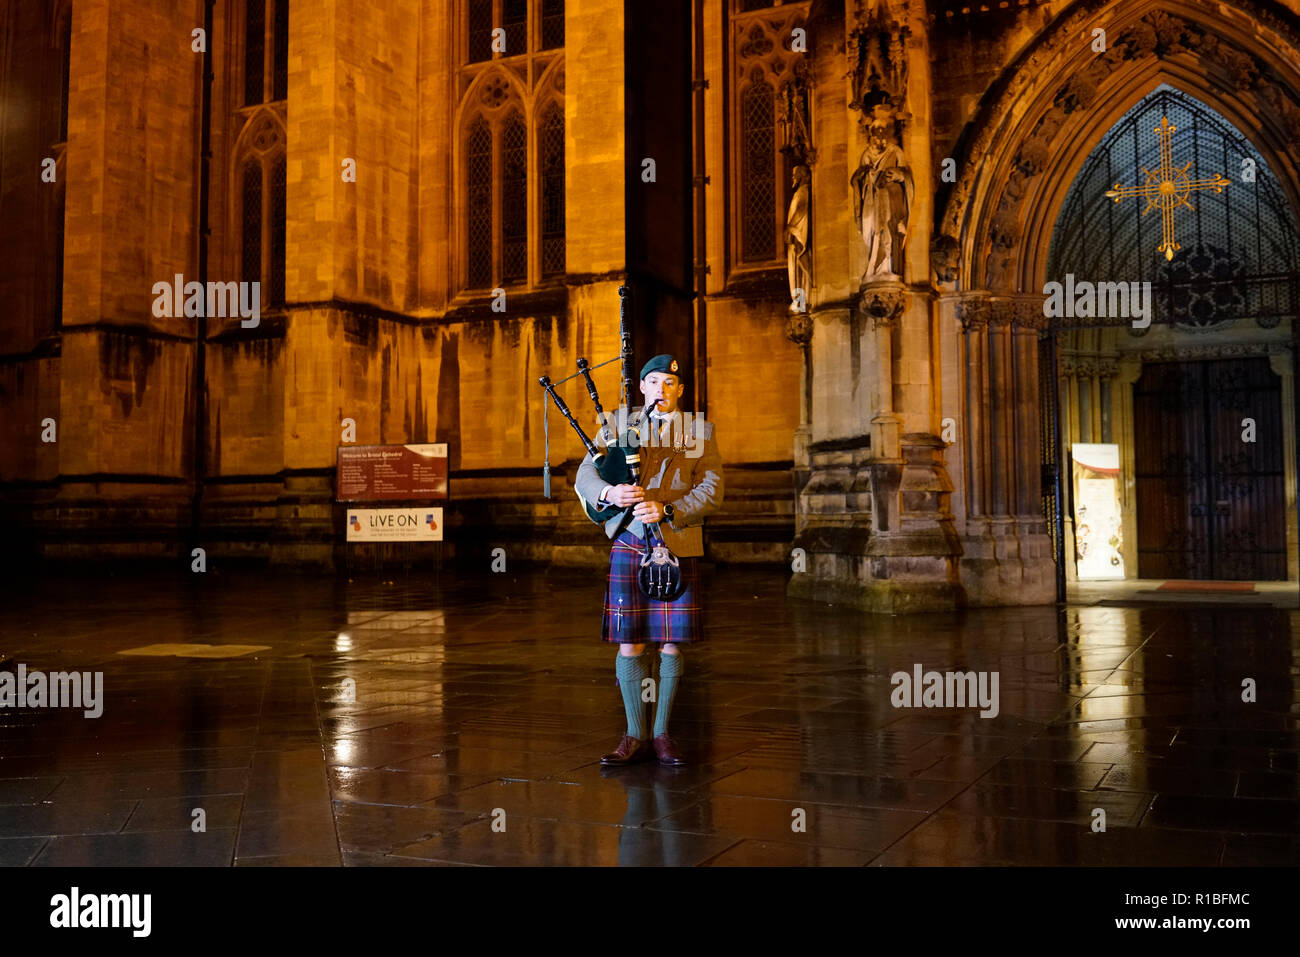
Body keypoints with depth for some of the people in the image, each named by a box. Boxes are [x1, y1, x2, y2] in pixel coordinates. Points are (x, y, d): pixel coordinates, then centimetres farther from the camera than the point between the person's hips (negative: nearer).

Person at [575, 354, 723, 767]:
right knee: (630, 643, 0)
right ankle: (636, 736, 12)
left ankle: (662, 734, 17)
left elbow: (712, 489, -2)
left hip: (678, 546, 0)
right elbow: (584, 477, 3)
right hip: (628, 544, 0)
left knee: (672, 643, 3)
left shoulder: (701, 432, 9)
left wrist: (667, 510, -17)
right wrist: (609, 493, -20)